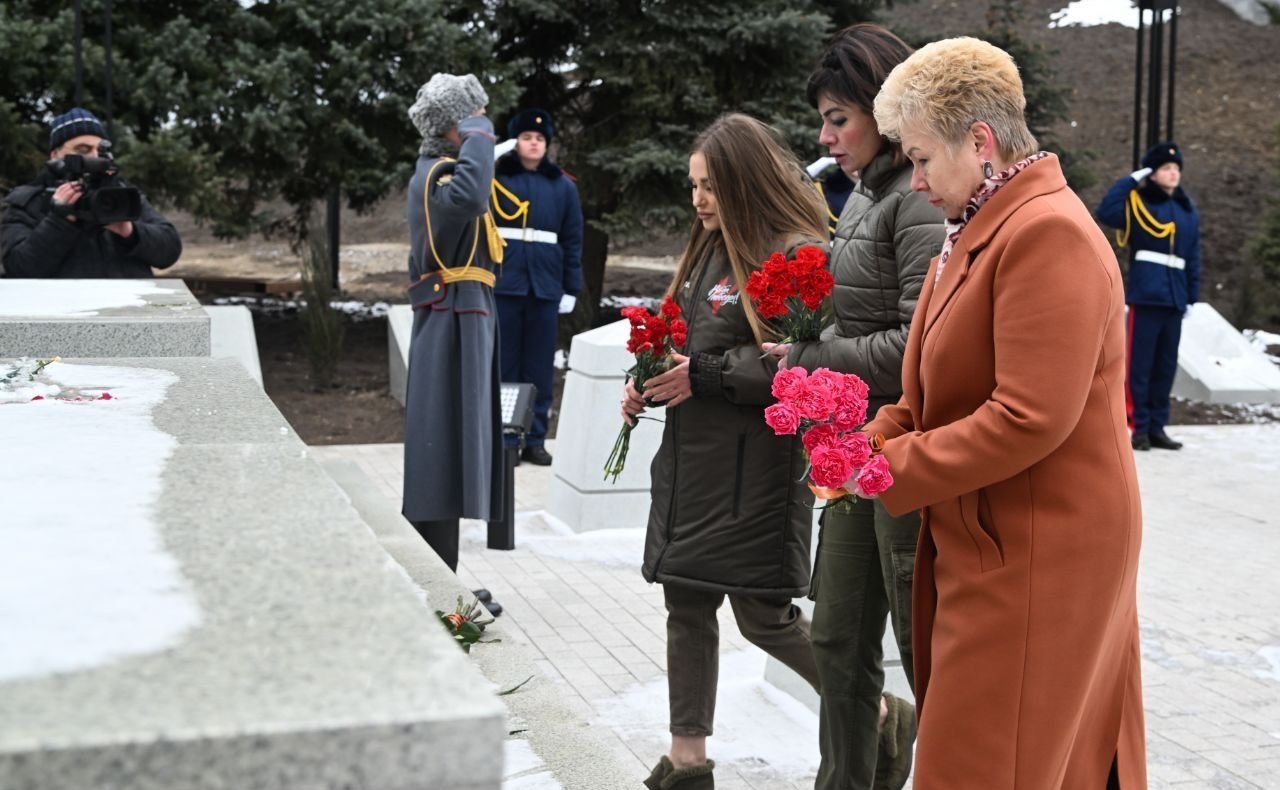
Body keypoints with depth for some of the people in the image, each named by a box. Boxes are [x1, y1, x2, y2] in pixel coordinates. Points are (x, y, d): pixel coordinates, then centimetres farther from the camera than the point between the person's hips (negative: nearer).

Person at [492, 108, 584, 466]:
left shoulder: (563, 186, 7)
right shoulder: (495, 178, 1)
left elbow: (572, 241, 8)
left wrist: (570, 289, 4)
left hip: (545, 287, 2)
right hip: (503, 285, -2)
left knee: (540, 367, 6)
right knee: (503, 364, 4)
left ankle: (535, 439, 14)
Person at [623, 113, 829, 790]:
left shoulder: (800, 256, -13)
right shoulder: (711, 250, 13)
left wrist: (705, 375, -19)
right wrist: (649, 381, 5)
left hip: (756, 468, -8)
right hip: (690, 457, 9)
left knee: (765, 616, -1)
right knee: (686, 605, 12)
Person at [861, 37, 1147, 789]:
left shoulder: (1048, 233, -19)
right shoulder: (977, 232, 12)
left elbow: (1029, 419, -25)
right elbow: (936, 394, 15)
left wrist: (888, 471, -16)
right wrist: (870, 443, -3)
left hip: (1035, 557, -9)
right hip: (990, 541, 9)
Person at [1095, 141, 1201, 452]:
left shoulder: (1188, 211, 14)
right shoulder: (1137, 203, 0)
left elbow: (1193, 258, 16)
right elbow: (1106, 212, -19)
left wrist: (1193, 296, 10)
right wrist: (1132, 180, -13)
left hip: (1174, 298, 5)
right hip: (1145, 295, -5)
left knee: (1166, 366, 9)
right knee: (1139, 363, -4)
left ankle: (1157, 427, 16)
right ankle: (1138, 427, 1)